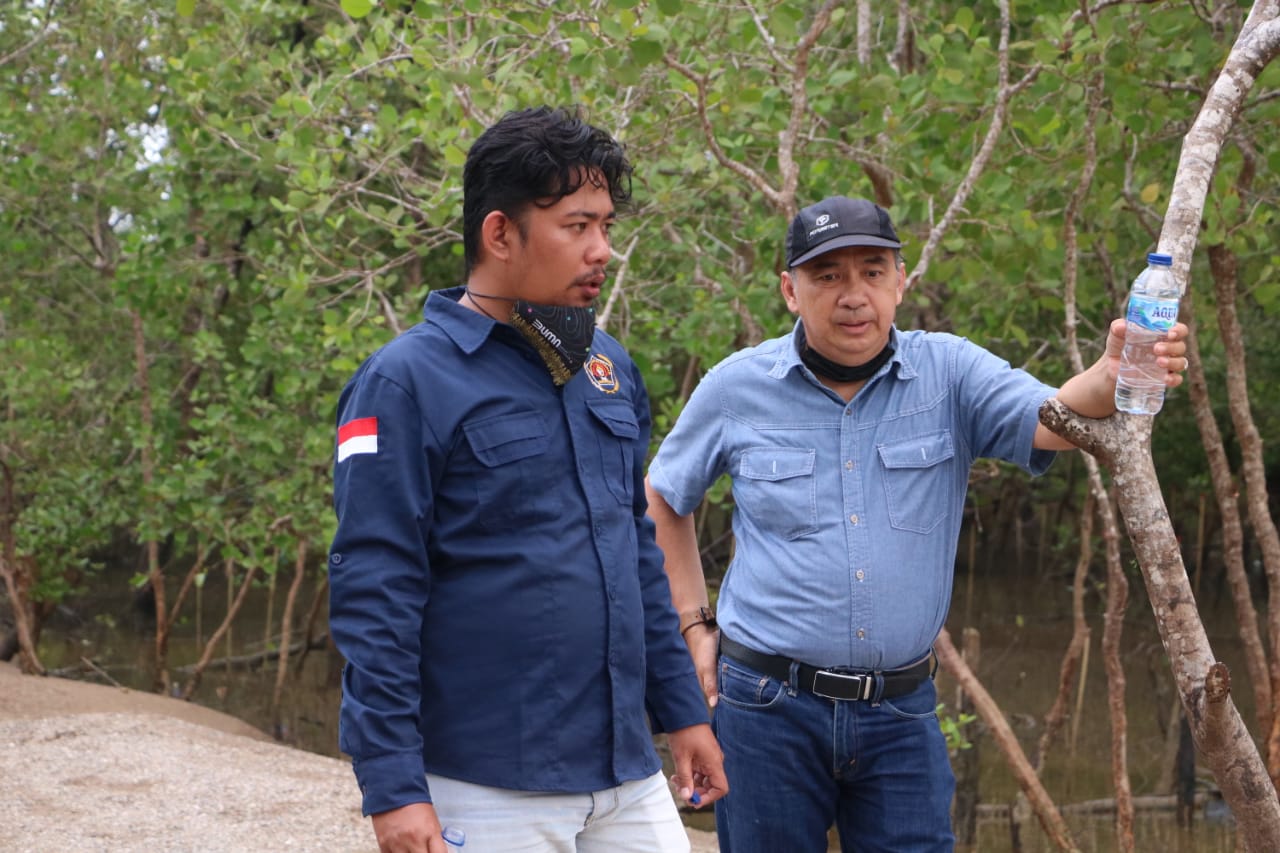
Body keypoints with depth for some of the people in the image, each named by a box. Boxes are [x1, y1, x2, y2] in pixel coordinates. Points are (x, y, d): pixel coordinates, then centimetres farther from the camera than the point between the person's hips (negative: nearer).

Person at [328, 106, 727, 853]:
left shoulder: (609, 365, 10)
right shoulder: (406, 383, -10)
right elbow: (374, 595, -13)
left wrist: (681, 707, 16)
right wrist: (393, 787, -17)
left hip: (631, 776, 6)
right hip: (489, 791, -6)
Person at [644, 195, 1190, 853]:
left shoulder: (949, 373, -3)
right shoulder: (737, 389, -2)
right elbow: (663, 498, 13)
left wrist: (1113, 378, -42)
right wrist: (694, 624, 8)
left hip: (902, 710, 1)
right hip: (770, 705, 0)